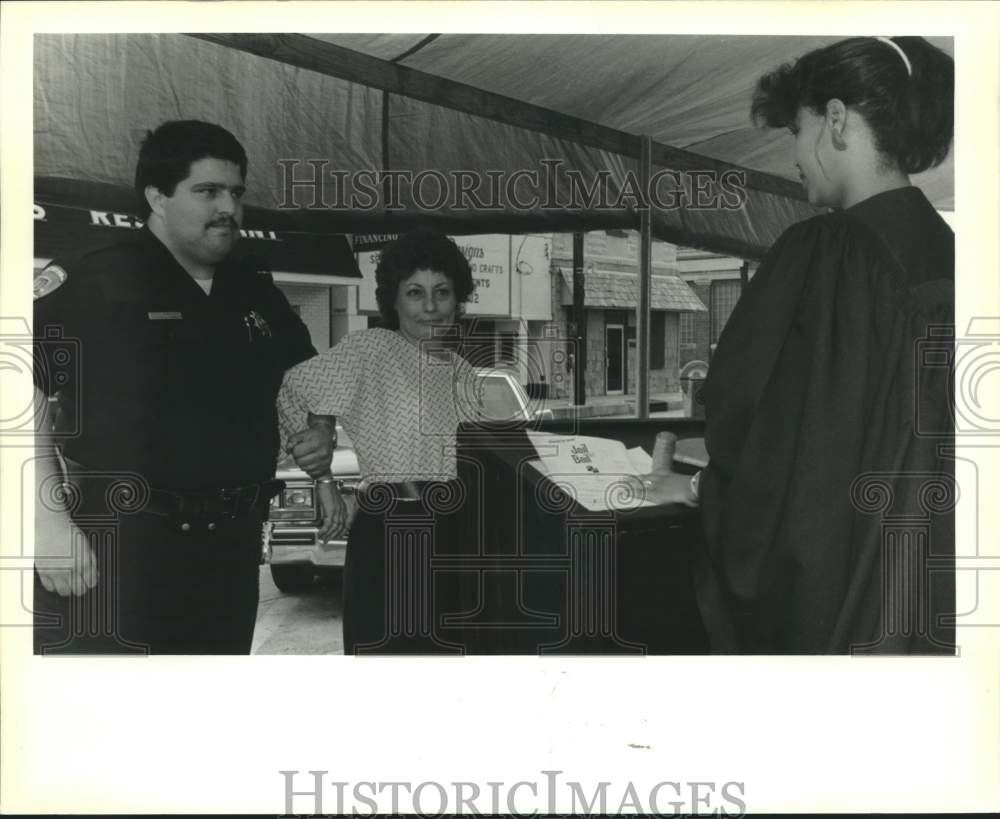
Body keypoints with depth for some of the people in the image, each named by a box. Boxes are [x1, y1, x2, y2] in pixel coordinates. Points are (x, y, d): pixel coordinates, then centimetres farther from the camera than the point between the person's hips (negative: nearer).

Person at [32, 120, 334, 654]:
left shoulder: (259, 296, 12)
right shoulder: (85, 285, -8)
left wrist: (317, 432, 5)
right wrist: (50, 524, -20)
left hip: (229, 549, 6)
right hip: (113, 547, -6)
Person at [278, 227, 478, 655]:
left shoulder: (464, 372, 13)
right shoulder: (370, 349, -6)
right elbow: (292, 394, -5)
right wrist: (324, 485, -5)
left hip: (453, 540, 6)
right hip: (385, 538, -6)